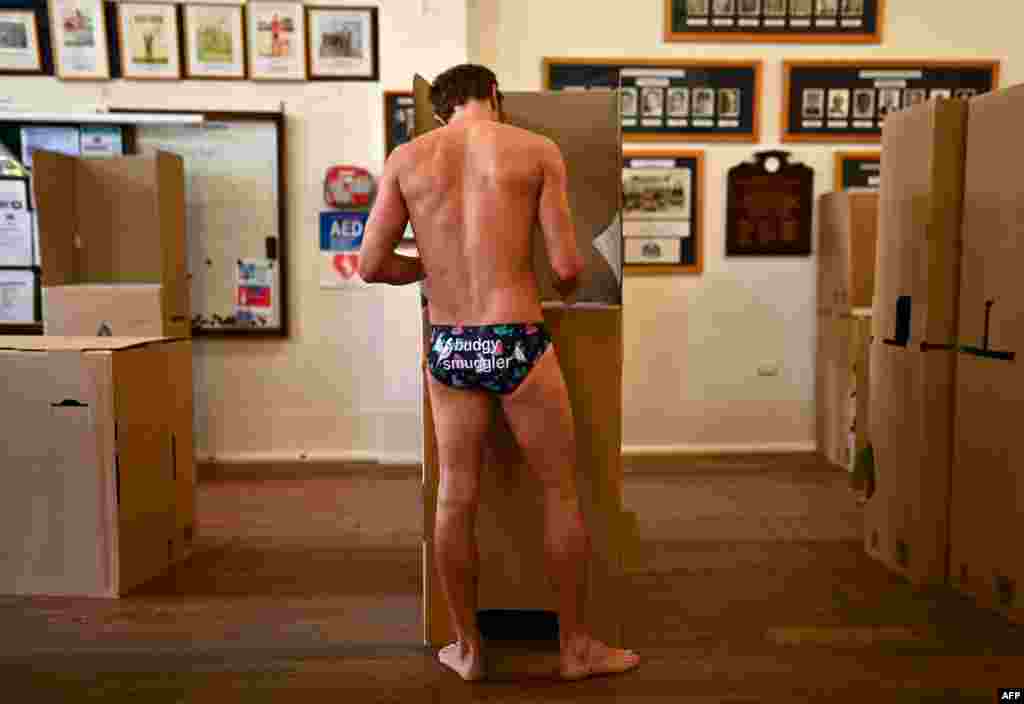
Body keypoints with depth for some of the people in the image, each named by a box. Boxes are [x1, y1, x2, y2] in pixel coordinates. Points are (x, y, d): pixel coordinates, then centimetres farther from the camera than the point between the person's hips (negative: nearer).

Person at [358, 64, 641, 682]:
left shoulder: (406, 157, 6)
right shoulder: (538, 150, -1)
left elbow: (372, 265, 3)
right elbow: (567, 265, -6)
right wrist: (567, 291, 17)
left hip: (447, 349, 3)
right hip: (518, 344, -3)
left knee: (456, 500, 14)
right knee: (562, 491, 13)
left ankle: (468, 648, 30)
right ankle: (576, 646, 26)